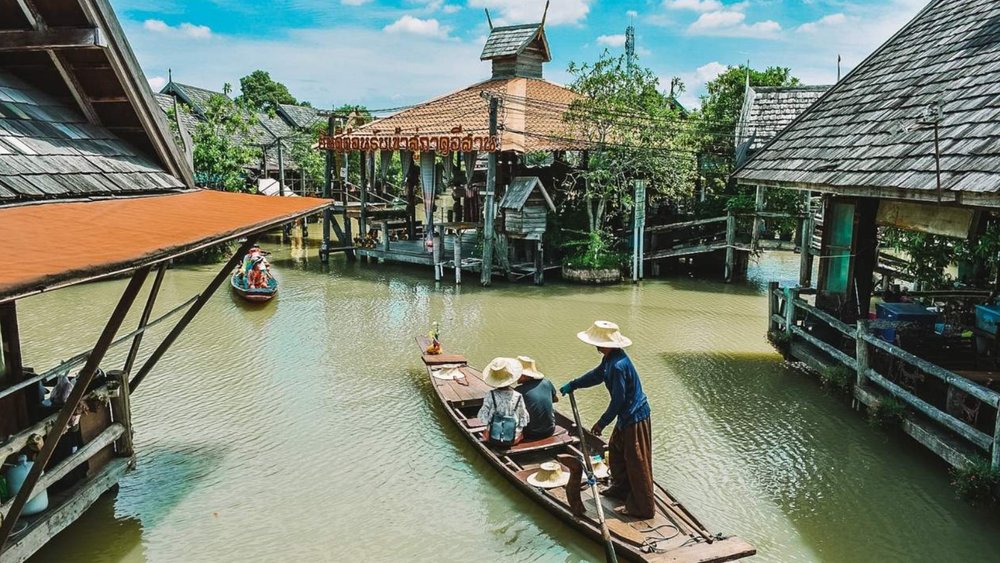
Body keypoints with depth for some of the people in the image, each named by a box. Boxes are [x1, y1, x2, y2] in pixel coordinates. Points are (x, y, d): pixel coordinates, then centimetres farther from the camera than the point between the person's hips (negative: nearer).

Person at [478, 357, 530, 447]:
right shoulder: (518, 397, -13)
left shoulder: (490, 396, -14)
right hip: (513, 439, 0)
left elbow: (483, 418, -10)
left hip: (492, 438, 1)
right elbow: (524, 422, -5)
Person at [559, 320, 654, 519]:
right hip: (627, 416, 10)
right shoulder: (610, 358, 1)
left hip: (634, 418, -10)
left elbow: (618, 400, -24)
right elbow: (597, 374, 21)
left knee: (637, 462, 0)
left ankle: (643, 507, 12)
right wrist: (572, 385, 24)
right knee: (615, 450, 24)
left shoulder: (618, 365, -30)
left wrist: (602, 423, -14)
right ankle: (621, 488, 42)